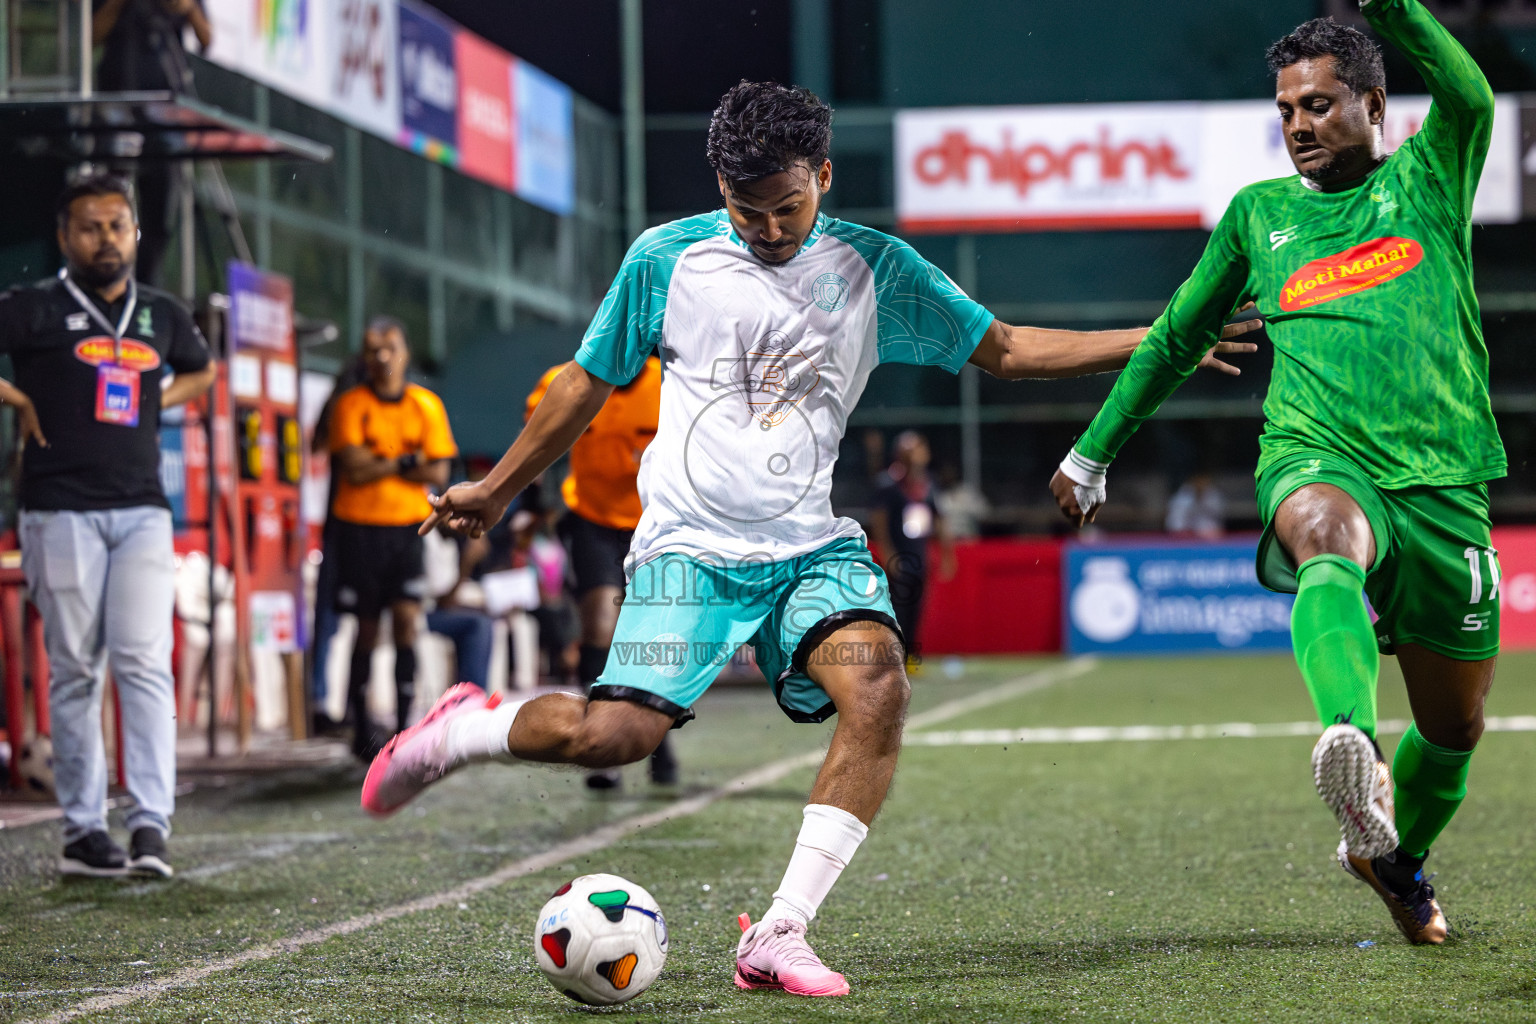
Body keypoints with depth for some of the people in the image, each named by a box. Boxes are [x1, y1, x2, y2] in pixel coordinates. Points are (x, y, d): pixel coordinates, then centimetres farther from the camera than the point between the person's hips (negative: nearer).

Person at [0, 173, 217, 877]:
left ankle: (151, 824, -12)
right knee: (74, 670, 1)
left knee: (144, 661, -10)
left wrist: (156, 404, 15)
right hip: (61, 512, -3)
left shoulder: (162, 315, 14)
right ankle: (83, 831, 6)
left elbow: (201, 372, 32)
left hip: (142, 509, 3)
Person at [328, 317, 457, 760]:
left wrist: (377, 464, -8)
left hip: (408, 527, 1)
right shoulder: (350, 405, 0)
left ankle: (405, 725, -9)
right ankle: (361, 728, 14)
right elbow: (353, 469, -11)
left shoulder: (427, 405, 5)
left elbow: (438, 474, -1)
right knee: (366, 628, 4)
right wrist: (406, 462, -8)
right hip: (360, 527, -1)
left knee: (406, 619, -11)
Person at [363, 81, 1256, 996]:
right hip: (691, 544, -2)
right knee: (618, 733, -22)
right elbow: (588, 382, 13)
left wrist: (1157, 339, 2)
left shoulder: (874, 267, 6)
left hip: (813, 544, 2)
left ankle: (779, 935, -21)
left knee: (879, 691, -26)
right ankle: (467, 728, 10)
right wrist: (495, 492, 20)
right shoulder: (667, 259, 1)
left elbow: (1003, 349, 11)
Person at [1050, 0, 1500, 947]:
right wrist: (1093, 450, 32)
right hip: (1316, 460, -1)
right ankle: (1352, 748, -68)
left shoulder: (1428, 182, 12)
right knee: (1329, 537, -40)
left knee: (1455, 725, 10)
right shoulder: (1259, 215, 18)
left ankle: (1395, 856, 41)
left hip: (1442, 485, 1)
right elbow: (1178, 338, 29)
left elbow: (1471, 98, -11)